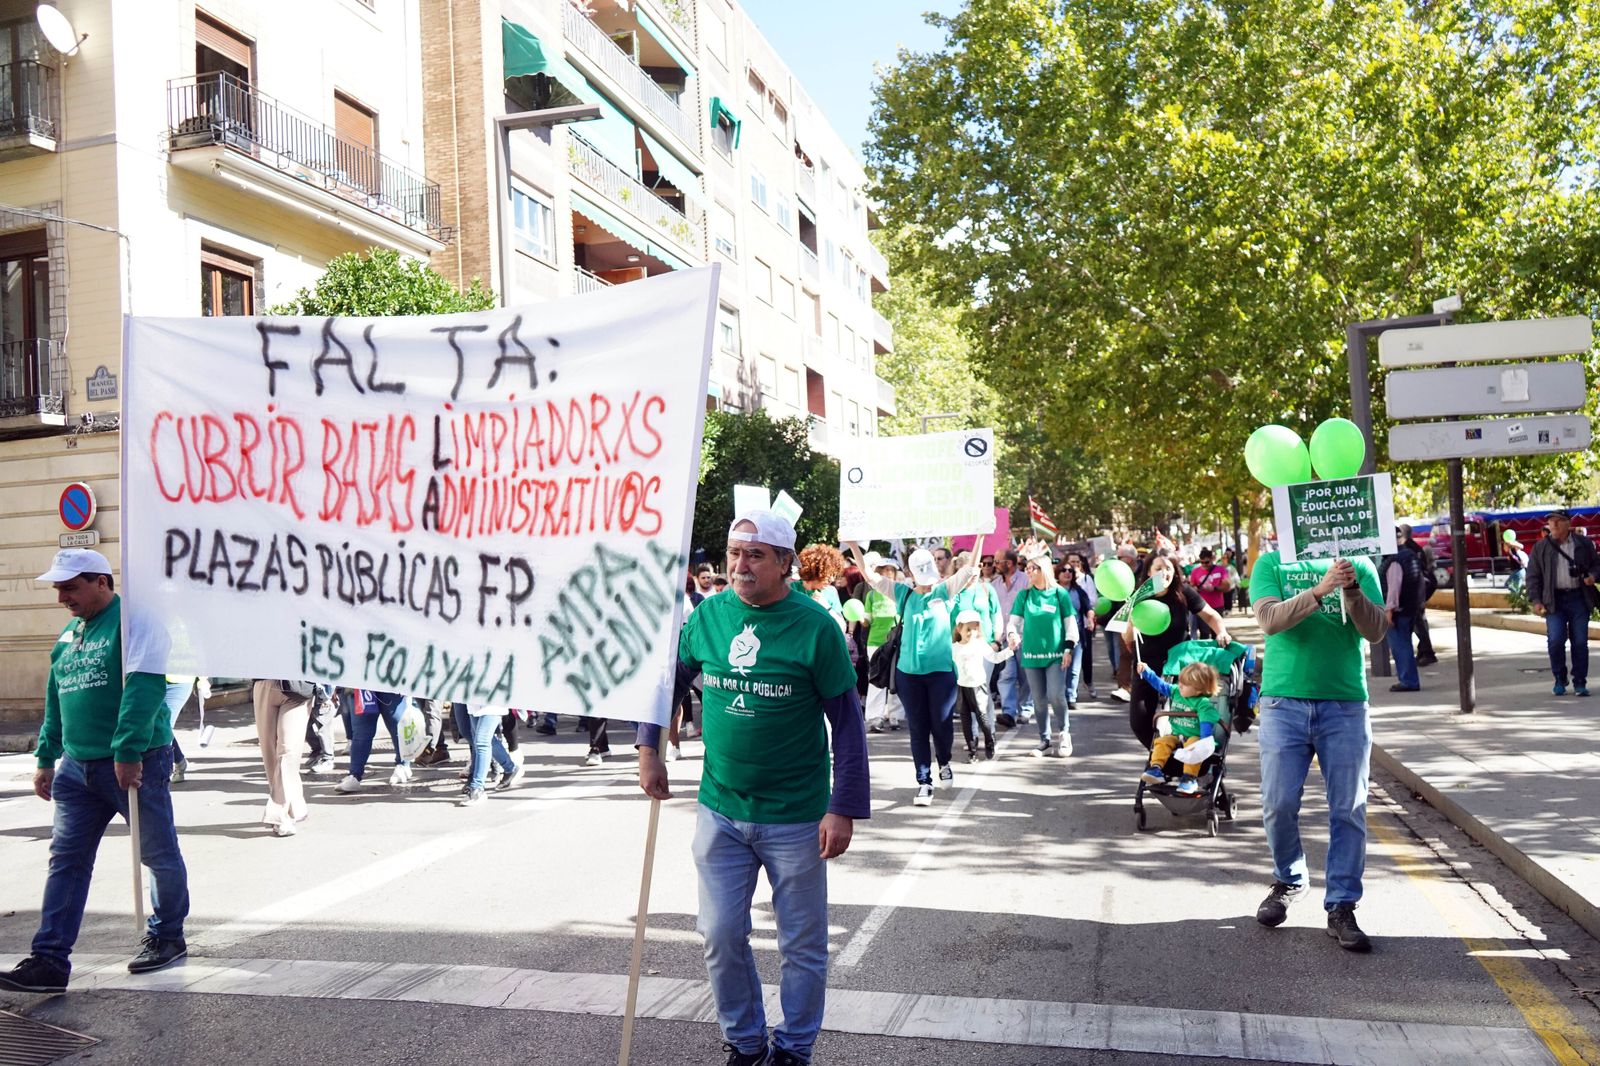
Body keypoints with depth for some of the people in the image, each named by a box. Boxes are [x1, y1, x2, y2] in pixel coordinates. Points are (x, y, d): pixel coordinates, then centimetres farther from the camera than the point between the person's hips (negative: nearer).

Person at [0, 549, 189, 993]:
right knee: (66, 861, 5)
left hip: (135, 762, -8)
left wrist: (128, 751, -26)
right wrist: (46, 758, 20)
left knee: (158, 854, 6)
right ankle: (50, 960, 8)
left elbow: (143, 688, -21)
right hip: (78, 766, 8)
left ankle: (167, 937, 22)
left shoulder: (134, 620, -11)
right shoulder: (69, 634, 16)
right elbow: (56, 701, 23)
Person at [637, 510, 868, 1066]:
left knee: (801, 945, 11)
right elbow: (669, 676, 14)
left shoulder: (814, 626, -13)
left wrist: (844, 808, -13)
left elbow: (847, 721, -10)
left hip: (795, 818, -3)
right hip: (720, 811, 3)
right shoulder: (709, 614, -2)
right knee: (720, 936, 11)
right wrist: (649, 749, 8)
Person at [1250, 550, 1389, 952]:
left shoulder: (1359, 566, 7)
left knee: (1348, 810, 0)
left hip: (1345, 704, 1)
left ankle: (1341, 907, 10)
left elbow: (1376, 630, -3)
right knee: (1279, 804, 2)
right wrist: (1319, 591, -26)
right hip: (1284, 700, -1)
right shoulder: (1272, 564, 4)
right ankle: (1289, 879, 27)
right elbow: (1270, 619, -12)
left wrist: (1352, 590, -20)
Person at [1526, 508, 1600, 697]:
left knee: (1580, 642, 1)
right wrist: (1535, 601, -4)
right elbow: (1533, 576, 5)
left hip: (1579, 598, 1)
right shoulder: (1540, 548, 5)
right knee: (1555, 640, -11)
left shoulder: (1584, 543, 8)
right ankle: (1560, 679, 9)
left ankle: (1580, 683, 10)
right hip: (1554, 600, -1)